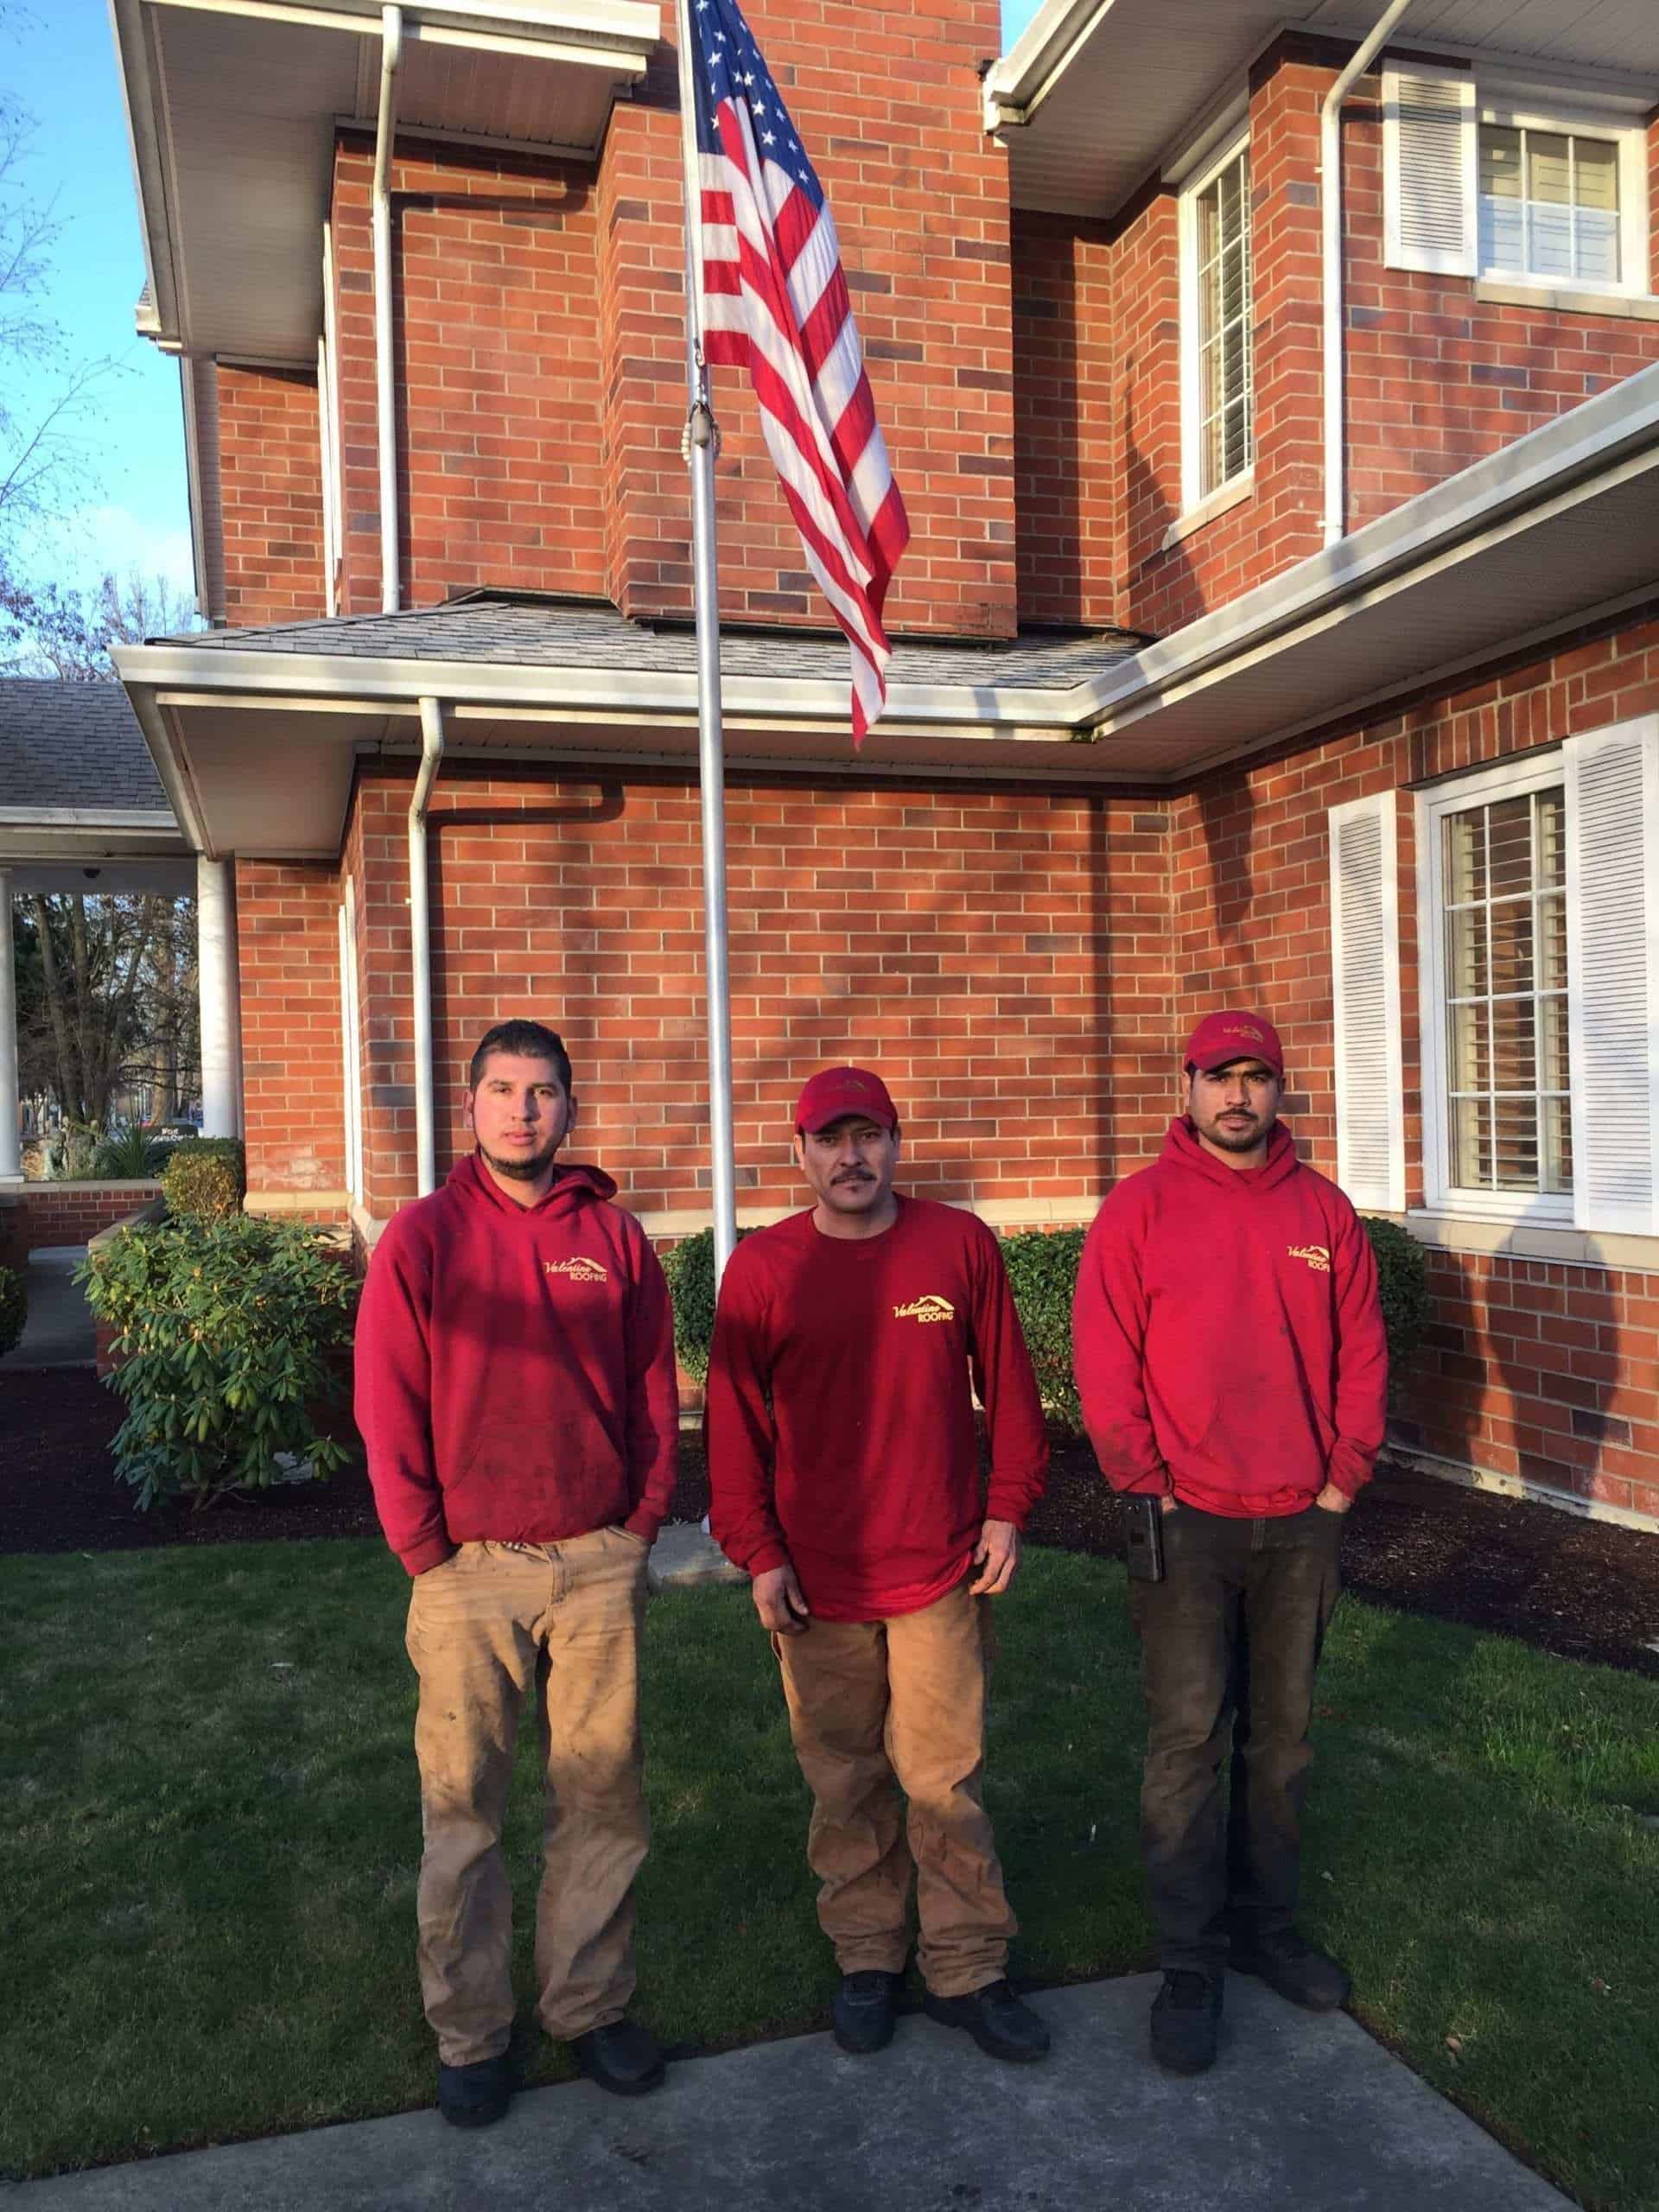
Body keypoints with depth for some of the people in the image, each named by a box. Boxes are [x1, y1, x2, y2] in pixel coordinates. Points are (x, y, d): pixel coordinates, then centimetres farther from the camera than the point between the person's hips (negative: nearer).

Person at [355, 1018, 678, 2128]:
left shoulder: (615, 1236, 3)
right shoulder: (421, 1237, -3)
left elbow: (655, 1386, 7)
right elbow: (388, 1408, -3)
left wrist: (642, 1522, 2)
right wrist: (426, 1548, -5)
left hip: (601, 1563, 2)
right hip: (470, 1571, -2)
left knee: (603, 1796, 11)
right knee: (465, 1808, 8)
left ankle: (592, 2005, 28)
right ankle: (470, 2035, 24)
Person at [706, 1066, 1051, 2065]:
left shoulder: (961, 1244, -2)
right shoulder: (762, 1268, -4)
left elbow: (1007, 1384, 5)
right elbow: (736, 1422, -1)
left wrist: (1009, 1509, 2)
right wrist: (758, 1553, -3)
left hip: (941, 1571, 0)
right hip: (818, 1579, 0)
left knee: (946, 1778, 7)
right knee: (845, 1782, 13)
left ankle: (967, 1969, 23)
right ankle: (867, 1960, 30)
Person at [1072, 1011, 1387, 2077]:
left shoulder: (1324, 1210, 5)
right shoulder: (1140, 1208, -5)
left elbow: (1362, 1354, 7)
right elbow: (1104, 1365, -6)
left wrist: (1342, 1481, 1)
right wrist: (1146, 1490, -10)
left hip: (1303, 1522, 3)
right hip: (1188, 1521, -3)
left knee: (1283, 1735, 14)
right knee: (1187, 1743, 1)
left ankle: (1267, 1924, 31)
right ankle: (1191, 1962, 14)